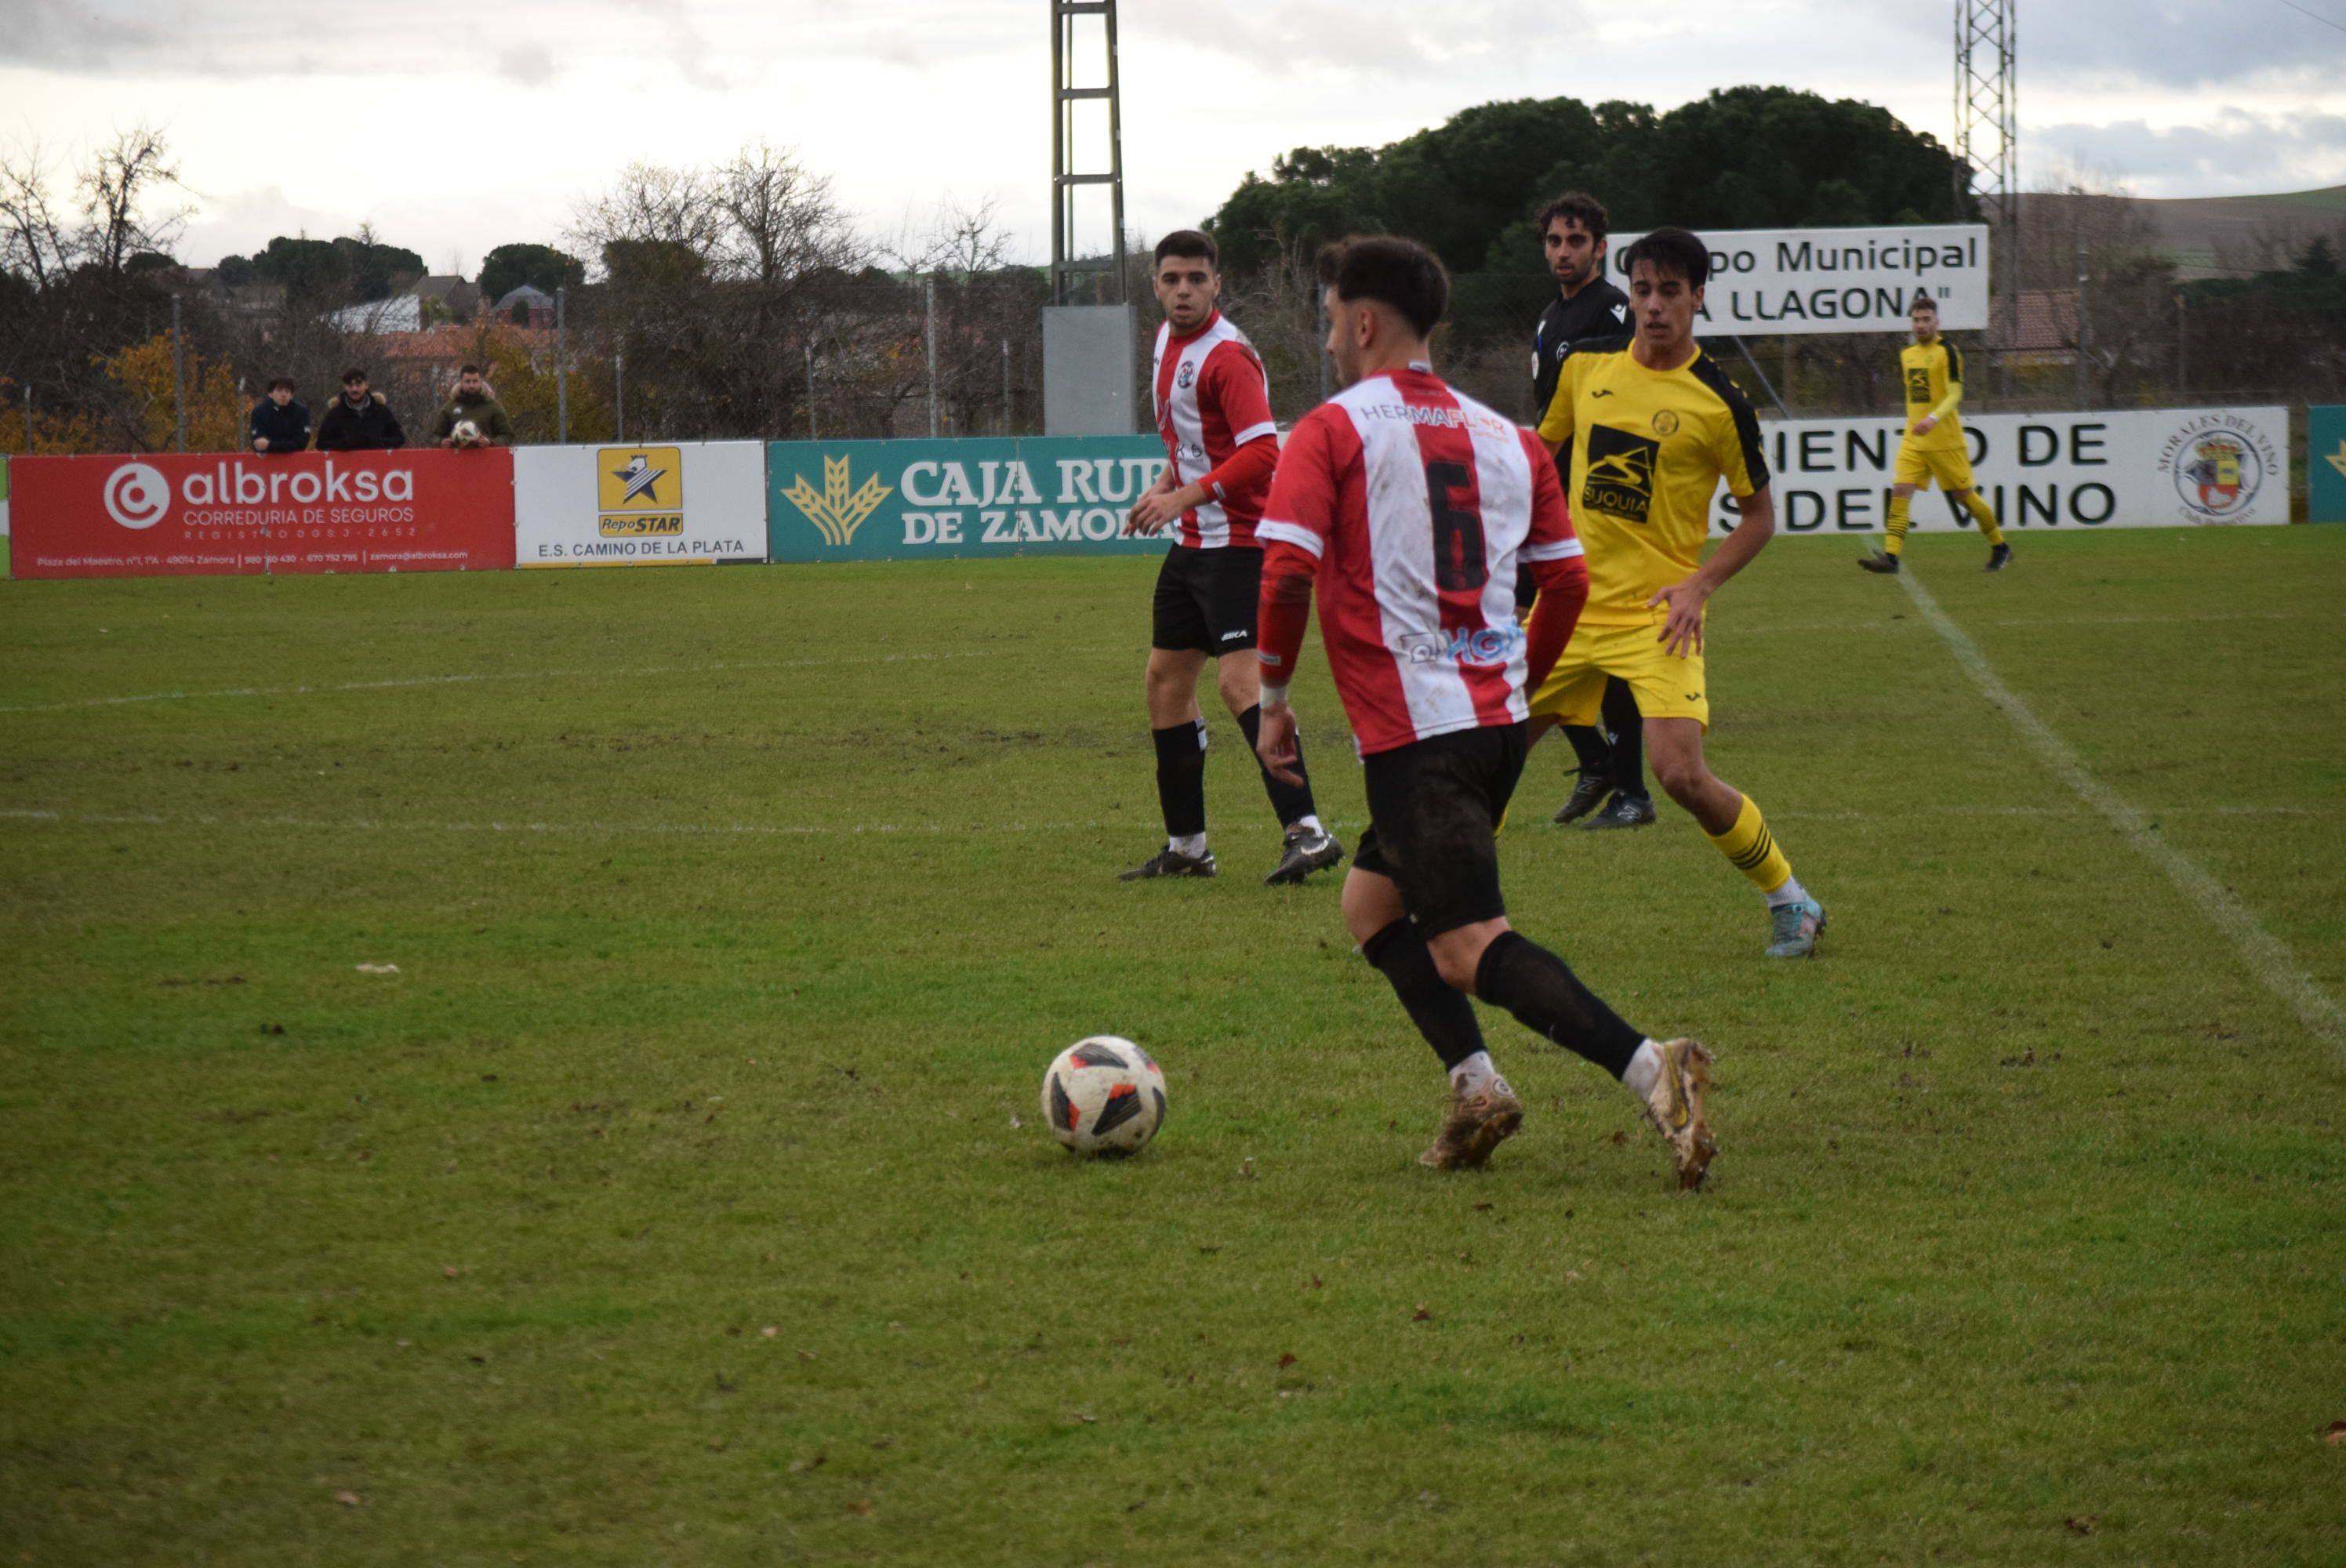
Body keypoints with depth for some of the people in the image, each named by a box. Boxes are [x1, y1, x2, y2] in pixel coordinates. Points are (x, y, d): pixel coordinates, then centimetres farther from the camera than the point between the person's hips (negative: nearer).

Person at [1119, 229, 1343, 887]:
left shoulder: (1227, 356, -16)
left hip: (1235, 543, -10)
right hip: (1191, 543, 10)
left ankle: (1307, 832, -25)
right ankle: (1186, 845, 20)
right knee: (1166, 679, 11)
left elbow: (1262, 451, -24)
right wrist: (1164, 486, 10)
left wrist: (1182, 498, -25)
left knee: (1240, 680, -20)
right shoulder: (1167, 340, 12)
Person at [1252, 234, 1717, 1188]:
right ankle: (1474, 1085, 7)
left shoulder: (1331, 433, -4)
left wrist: (1275, 698, -2)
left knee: (1471, 949, -11)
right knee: (1371, 905, 22)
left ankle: (1650, 1070, -29)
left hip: (1412, 733, -7)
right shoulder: (1507, 439, 13)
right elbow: (1568, 581, 12)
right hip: (1498, 721, 7)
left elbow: (1286, 572, -14)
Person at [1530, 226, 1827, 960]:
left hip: (1655, 613, -5)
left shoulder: (1719, 402, -9)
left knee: (1681, 774, -18)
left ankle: (1790, 900, 3)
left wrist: (1699, 584, -13)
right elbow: (1543, 451, 20)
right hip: (1571, 600, 5)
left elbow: (1759, 516, 0)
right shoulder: (1587, 366, 3)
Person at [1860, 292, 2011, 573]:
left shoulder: (1947, 351, -9)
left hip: (1945, 441, -6)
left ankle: (2000, 548, 22)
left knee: (1964, 495, 4)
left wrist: (1933, 419, -31)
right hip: (1913, 441, 6)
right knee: (1900, 491, -11)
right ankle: (1890, 555, -17)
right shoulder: (1906, 355, 11)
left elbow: (1955, 395, -16)